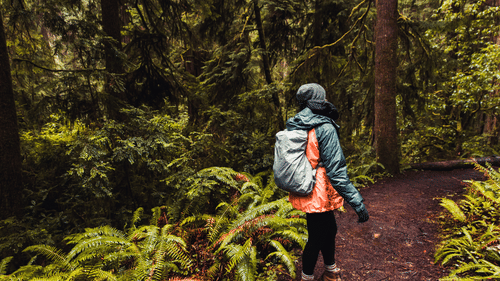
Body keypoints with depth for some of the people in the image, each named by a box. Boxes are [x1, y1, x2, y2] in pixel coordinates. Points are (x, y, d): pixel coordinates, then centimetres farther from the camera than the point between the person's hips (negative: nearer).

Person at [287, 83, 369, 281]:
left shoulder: (294, 127, 6)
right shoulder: (324, 128, -21)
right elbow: (335, 170, -24)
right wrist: (356, 202, -20)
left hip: (303, 194, 9)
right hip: (317, 197, -9)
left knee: (329, 229, 25)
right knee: (316, 239, 10)